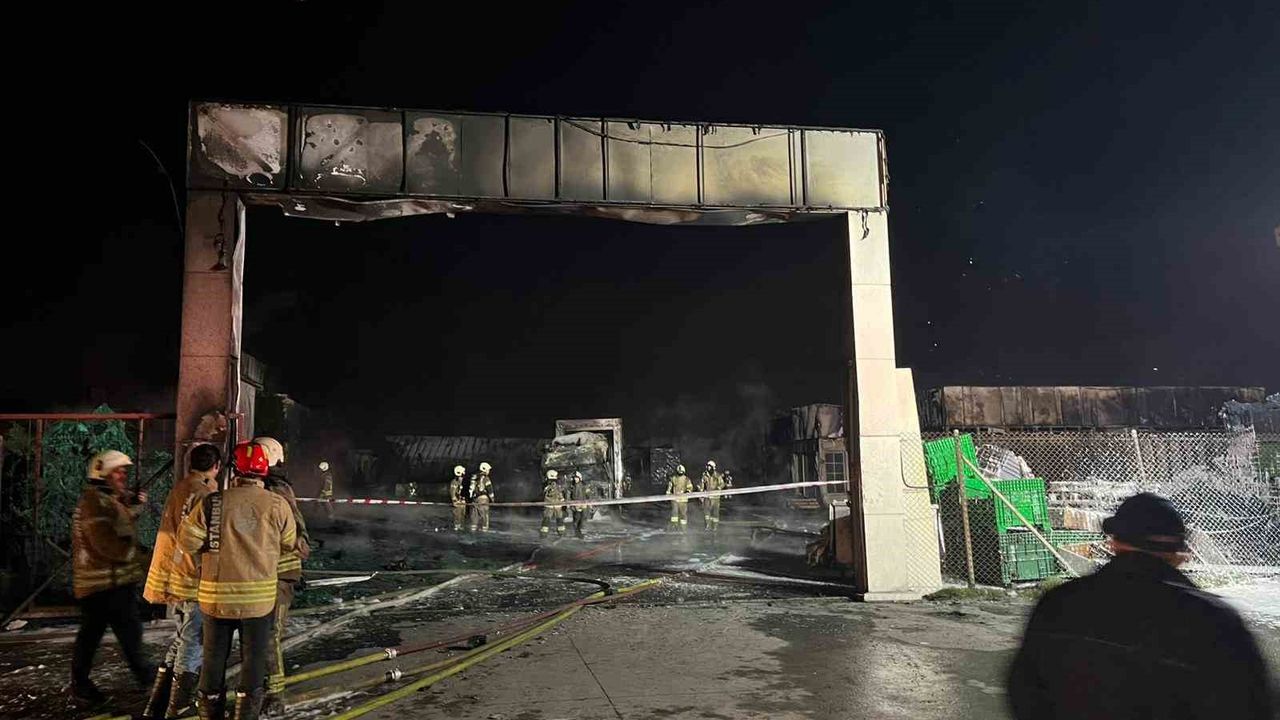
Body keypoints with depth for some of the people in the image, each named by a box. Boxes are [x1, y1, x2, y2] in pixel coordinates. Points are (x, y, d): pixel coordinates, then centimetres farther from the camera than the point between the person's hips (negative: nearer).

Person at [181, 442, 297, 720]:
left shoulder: (212, 502, -9)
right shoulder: (277, 505, -8)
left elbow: (188, 540, -6)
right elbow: (288, 544, 3)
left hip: (217, 595, 1)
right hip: (259, 596, -1)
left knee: (214, 657, 16)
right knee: (254, 658, 10)